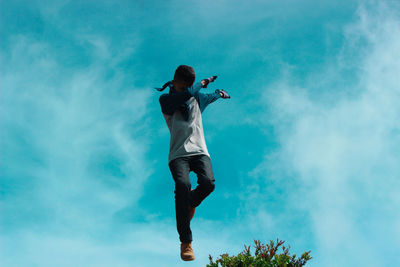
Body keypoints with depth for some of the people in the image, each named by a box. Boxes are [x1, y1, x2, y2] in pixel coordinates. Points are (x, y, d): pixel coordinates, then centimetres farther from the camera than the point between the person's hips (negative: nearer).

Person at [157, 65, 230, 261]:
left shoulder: (196, 98, 20)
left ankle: (191, 203, 13)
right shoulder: (166, 100, 4)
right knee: (183, 185, -30)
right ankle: (185, 241, -21)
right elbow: (187, 94, -13)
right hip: (178, 154, -3)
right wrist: (202, 83, 0)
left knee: (208, 182, -26)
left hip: (199, 151, 4)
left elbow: (210, 97, 46)